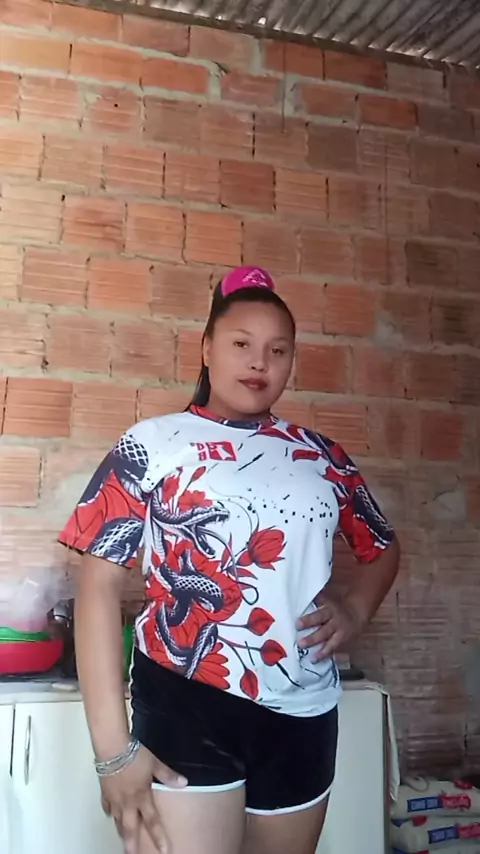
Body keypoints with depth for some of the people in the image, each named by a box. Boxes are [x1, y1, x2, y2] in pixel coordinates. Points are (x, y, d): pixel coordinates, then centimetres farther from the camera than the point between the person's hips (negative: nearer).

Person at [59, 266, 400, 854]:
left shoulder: (322, 457, 9)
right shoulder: (153, 446, -2)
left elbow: (382, 549, 23)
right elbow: (99, 583, -8)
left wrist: (354, 612, 0)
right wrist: (113, 746, -14)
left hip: (305, 714, 5)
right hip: (186, 705, -4)